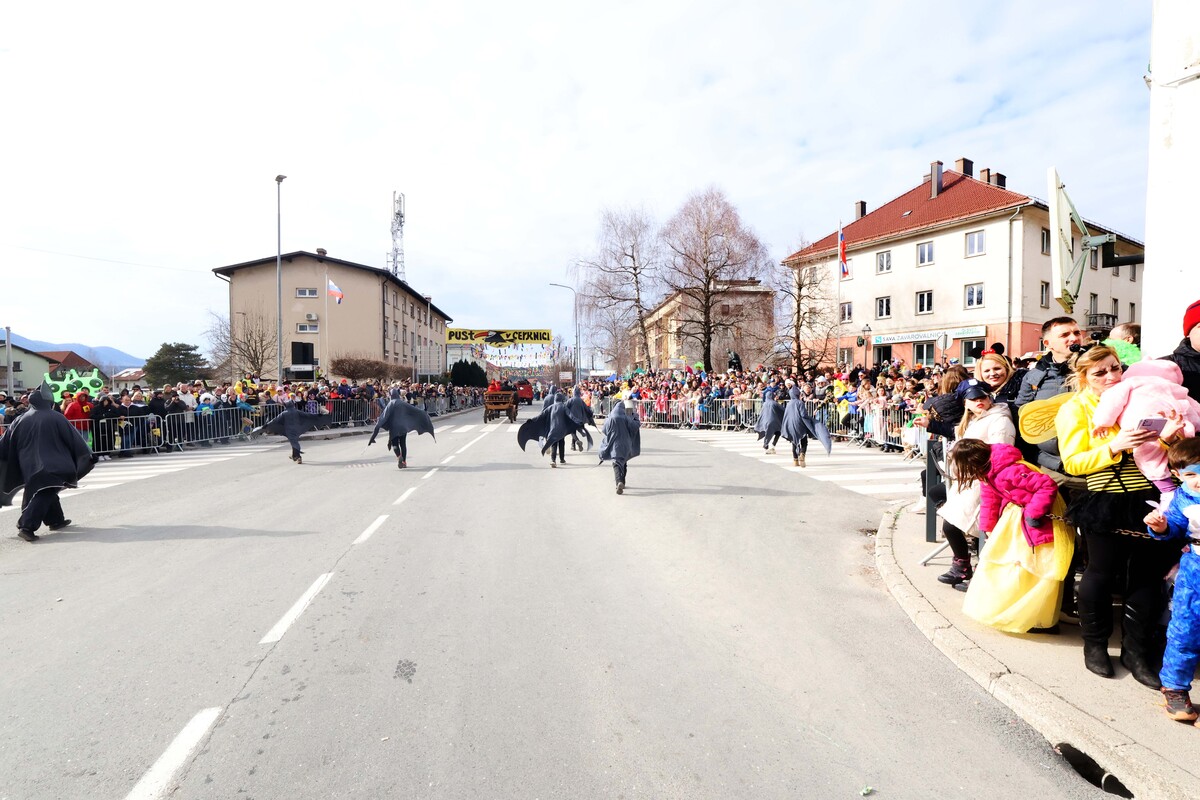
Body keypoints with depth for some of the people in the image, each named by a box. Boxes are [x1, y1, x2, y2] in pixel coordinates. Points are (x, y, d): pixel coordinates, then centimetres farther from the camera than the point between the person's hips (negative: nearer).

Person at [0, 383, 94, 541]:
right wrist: (88, 455, 10)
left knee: (38, 491, 21)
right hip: (51, 465, -6)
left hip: (30, 466, 6)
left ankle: (56, 520, 29)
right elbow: (74, 438, -1)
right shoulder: (55, 418, -5)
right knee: (44, 495, -10)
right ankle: (27, 526, -22)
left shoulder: (21, 420, 8)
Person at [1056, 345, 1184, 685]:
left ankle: (1136, 650, 24)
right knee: (1100, 574, 5)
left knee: (1148, 577, 9)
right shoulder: (1075, 409, -3)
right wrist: (1114, 447, -22)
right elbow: (1072, 463, -10)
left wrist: (1167, 436, -8)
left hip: (1146, 501, 5)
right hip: (1106, 504, -5)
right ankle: (1095, 644, 24)